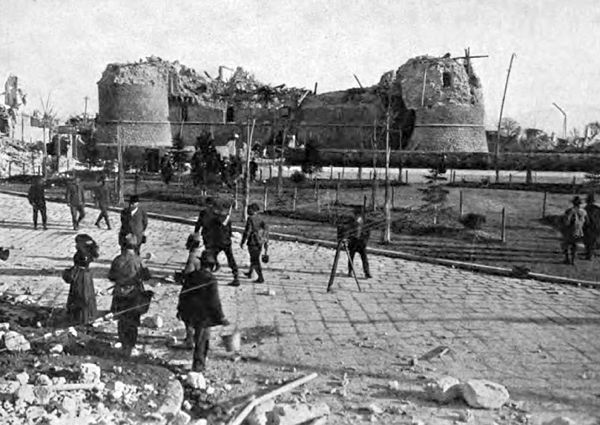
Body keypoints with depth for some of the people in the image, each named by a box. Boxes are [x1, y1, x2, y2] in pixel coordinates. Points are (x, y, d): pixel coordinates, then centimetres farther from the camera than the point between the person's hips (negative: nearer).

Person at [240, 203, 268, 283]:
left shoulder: (250, 219, -11)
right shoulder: (259, 219, 10)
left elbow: (247, 231, -15)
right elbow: (266, 229, 5)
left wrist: (242, 242, -8)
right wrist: (266, 241, 8)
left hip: (253, 242, -8)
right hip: (260, 242, 8)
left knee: (255, 260, -4)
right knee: (254, 258, 24)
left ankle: (261, 278, -9)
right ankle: (250, 273, 42)